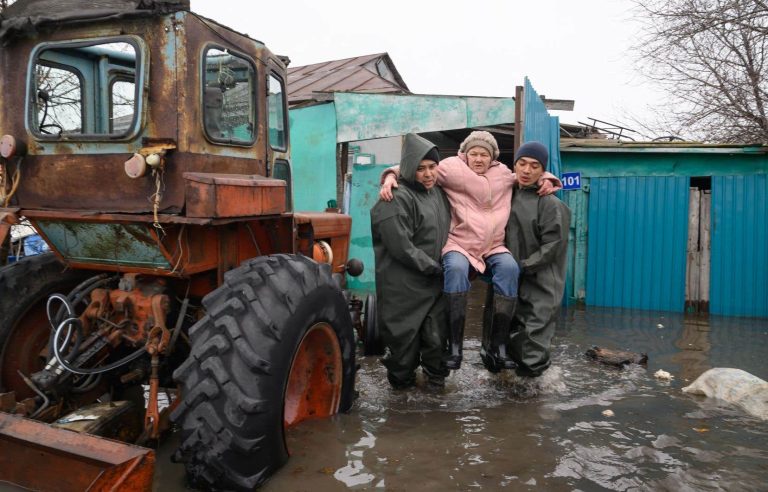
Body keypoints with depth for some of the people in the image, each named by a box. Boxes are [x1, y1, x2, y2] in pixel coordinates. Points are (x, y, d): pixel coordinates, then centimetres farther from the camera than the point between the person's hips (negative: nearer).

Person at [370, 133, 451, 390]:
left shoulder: (439, 193, 11)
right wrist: (436, 269, -13)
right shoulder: (398, 199, -14)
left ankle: (436, 376, 28)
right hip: (405, 287, -6)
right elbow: (401, 247, -19)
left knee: (436, 336, 7)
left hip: (435, 284, 6)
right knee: (406, 337, 5)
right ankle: (402, 381, 27)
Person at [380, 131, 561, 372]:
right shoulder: (451, 168, 4)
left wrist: (546, 179, 12)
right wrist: (390, 177, -14)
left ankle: (496, 345, -21)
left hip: (493, 247, 3)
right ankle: (455, 344, -26)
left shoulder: (503, 174, 18)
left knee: (509, 267, -28)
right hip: (458, 244, -3)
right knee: (456, 268, -36)